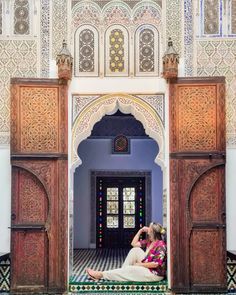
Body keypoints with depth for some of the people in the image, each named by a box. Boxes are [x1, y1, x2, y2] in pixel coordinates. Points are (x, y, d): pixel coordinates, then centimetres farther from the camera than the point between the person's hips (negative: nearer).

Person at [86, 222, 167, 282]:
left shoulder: (160, 245, -21)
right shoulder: (149, 241, 7)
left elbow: (155, 264, -26)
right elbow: (134, 243, 13)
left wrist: (139, 265, -17)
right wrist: (140, 231, 3)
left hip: (155, 274, -9)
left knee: (129, 270, -15)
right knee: (135, 250, -3)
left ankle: (101, 274, -5)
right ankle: (123, 272, -2)